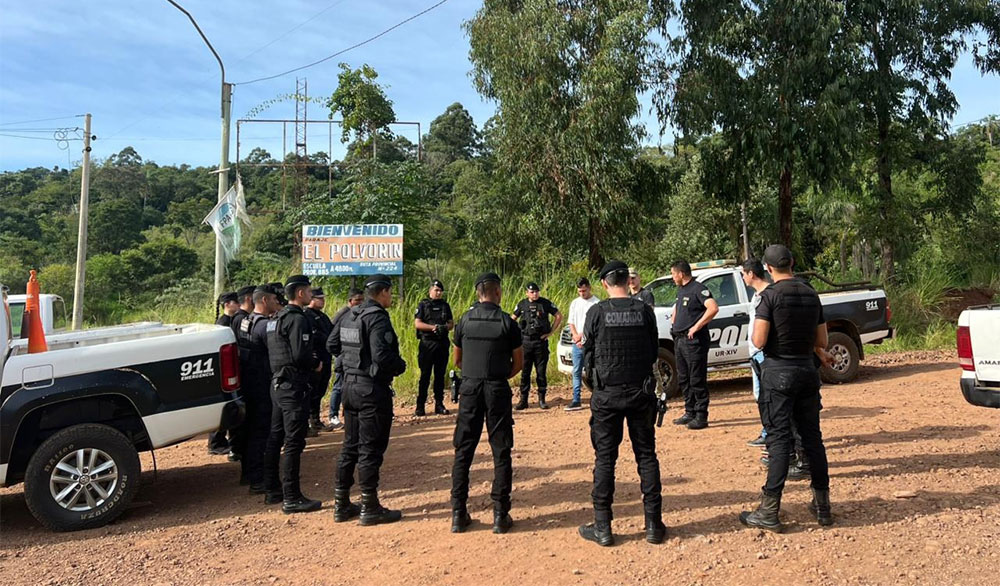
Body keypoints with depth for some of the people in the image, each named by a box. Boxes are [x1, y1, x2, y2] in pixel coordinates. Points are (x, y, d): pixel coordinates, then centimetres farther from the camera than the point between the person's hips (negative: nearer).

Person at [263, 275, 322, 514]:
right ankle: (291, 498, -2)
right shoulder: (297, 319, -15)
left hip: (277, 384, 10)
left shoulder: (276, 319, 15)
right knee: (293, 442, -6)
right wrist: (316, 364, -4)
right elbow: (301, 355, -23)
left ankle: (273, 490, 25)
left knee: (275, 438, 15)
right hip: (294, 386, -10)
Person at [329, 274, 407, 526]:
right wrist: (400, 366, -10)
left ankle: (341, 504, 24)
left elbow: (332, 345, 16)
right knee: (371, 448, 0)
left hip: (351, 385, 9)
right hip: (373, 389, -9)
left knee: (350, 445, 16)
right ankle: (370, 508, 9)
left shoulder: (349, 316, 9)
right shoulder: (378, 318, -17)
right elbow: (382, 355, -28)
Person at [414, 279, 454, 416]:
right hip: (427, 344, -4)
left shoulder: (445, 305, 13)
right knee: (425, 376, -1)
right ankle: (420, 406, 4)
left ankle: (439, 405, 14)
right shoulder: (423, 305, 1)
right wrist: (434, 327, -16)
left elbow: (451, 323, 11)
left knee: (440, 375, 8)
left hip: (442, 344, 4)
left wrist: (445, 327, -11)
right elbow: (417, 323, -7)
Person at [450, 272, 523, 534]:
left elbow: (457, 360, 11)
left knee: (463, 451, 8)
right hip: (498, 390, -2)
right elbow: (518, 363, 2)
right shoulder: (507, 322, -4)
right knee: (501, 452, 6)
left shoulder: (465, 320, 2)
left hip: (470, 388, 2)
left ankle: (458, 514, 11)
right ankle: (500, 515, 8)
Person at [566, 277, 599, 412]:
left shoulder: (596, 303, -5)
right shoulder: (575, 303, 13)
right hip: (577, 344, 5)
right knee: (577, 372, 7)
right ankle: (576, 401, 11)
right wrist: (576, 336, -4)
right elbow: (571, 322, 13)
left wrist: (583, 335, -11)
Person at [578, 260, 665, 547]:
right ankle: (654, 524, 17)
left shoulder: (597, 312, -9)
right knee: (646, 456, 12)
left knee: (605, 458, 6)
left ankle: (602, 528, 11)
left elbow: (588, 352, 0)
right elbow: (654, 351, 6)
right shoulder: (644, 310, -3)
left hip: (607, 394, -2)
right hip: (641, 391, 2)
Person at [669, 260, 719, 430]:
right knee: (683, 380, 14)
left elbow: (713, 308, -26)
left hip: (694, 341, -10)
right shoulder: (680, 290, 17)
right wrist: (674, 320, 18)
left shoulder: (698, 288, -12)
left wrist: (696, 327, -23)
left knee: (697, 381, -5)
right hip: (679, 340, 10)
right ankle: (690, 412, 25)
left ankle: (701, 417, 1)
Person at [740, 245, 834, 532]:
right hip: (807, 370, 6)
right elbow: (821, 342, 11)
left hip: (778, 371, -5)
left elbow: (758, 341, -17)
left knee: (779, 438, -4)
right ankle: (822, 505, 22)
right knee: (812, 436, 13)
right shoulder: (811, 294, 7)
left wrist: (756, 329, 3)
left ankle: (769, 512, 0)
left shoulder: (771, 295, -12)